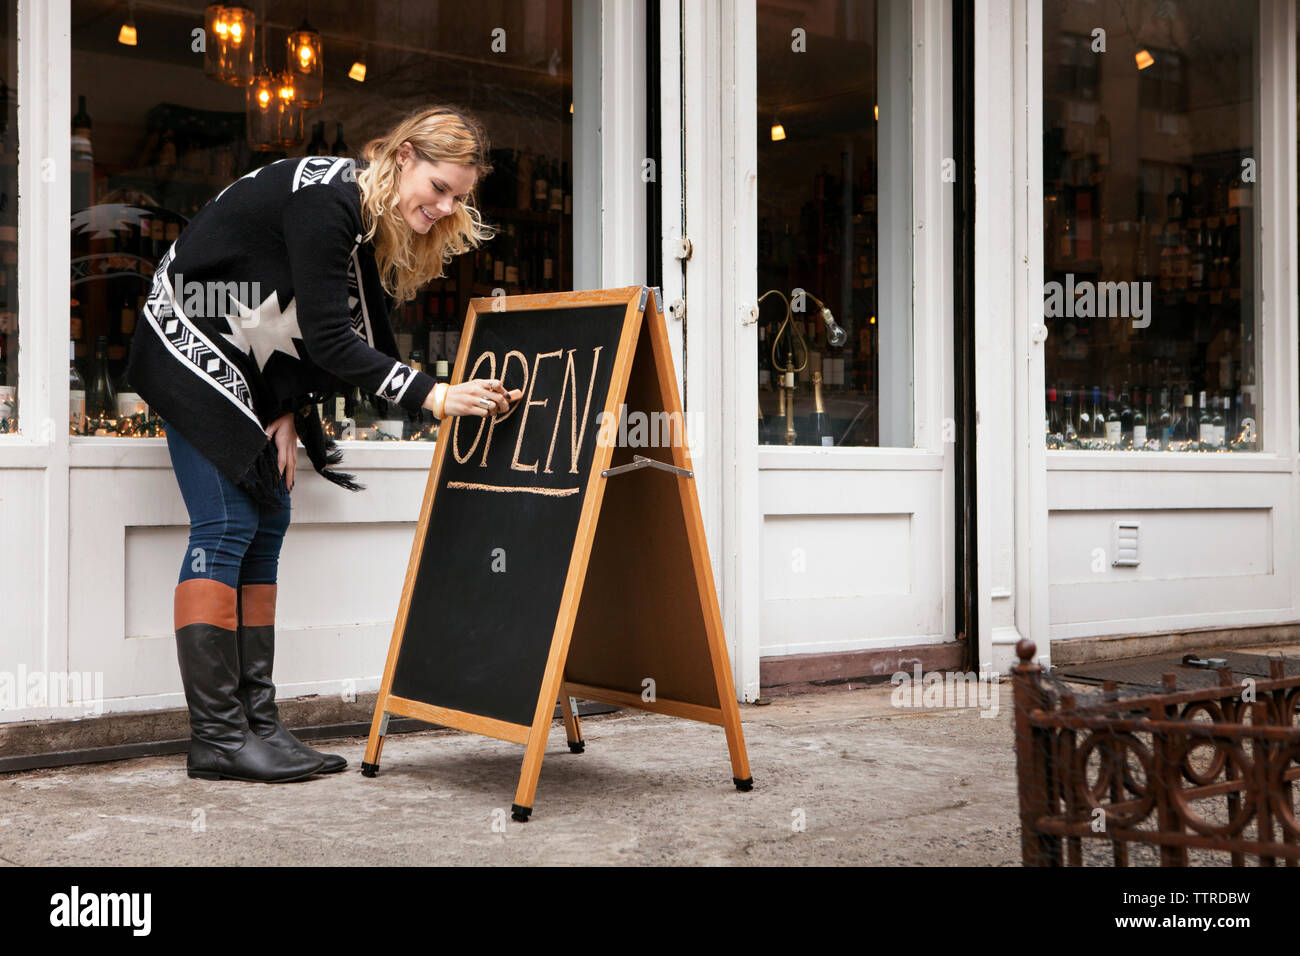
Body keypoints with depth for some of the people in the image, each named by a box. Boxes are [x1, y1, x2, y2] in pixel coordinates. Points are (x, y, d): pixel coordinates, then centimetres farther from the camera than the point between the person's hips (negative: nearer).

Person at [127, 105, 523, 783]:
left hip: (253, 369, 9)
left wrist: (292, 413, -5)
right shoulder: (325, 199, -26)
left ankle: (255, 722, 3)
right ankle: (215, 737, -11)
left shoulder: (380, 225, 2)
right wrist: (435, 397, -32)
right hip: (191, 345, -9)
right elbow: (329, 341, -29)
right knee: (227, 524, -14)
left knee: (267, 525, 2)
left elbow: (347, 335, 6)